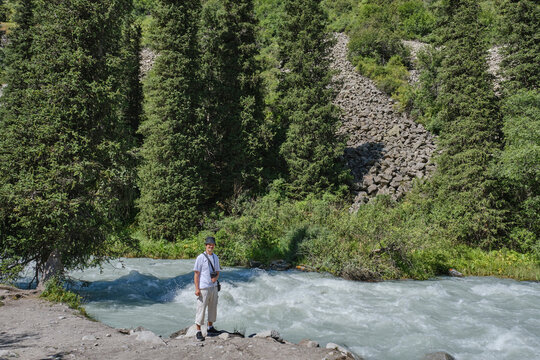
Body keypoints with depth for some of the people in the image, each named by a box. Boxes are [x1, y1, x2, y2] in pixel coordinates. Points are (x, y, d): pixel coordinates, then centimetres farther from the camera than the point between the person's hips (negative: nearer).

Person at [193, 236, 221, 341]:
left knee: (213, 308, 13)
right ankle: (198, 332, 3)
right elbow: (196, 274, -8)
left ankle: (210, 329, 27)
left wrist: (216, 277, -6)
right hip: (203, 288, -7)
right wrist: (197, 288, -14)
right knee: (201, 309, -4)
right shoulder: (200, 258, -7)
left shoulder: (215, 257, 12)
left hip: (213, 287, 7)